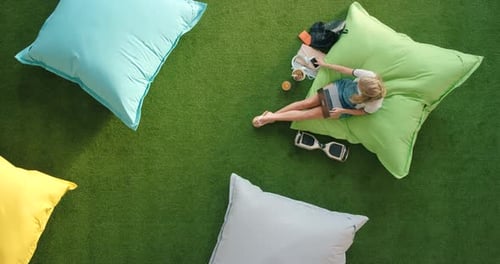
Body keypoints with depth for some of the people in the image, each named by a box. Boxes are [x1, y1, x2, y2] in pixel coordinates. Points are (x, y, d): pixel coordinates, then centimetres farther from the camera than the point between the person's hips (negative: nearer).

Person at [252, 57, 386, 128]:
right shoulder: (369, 76, -32)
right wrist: (325, 65, -7)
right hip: (341, 87, 2)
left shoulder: (375, 105, -32)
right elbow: (346, 70, -18)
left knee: (309, 114, -4)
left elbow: (363, 112, -10)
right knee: (306, 103, -4)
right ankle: (271, 116, 5)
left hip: (344, 107, -2)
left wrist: (342, 111, -18)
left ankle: (270, 117, 2)